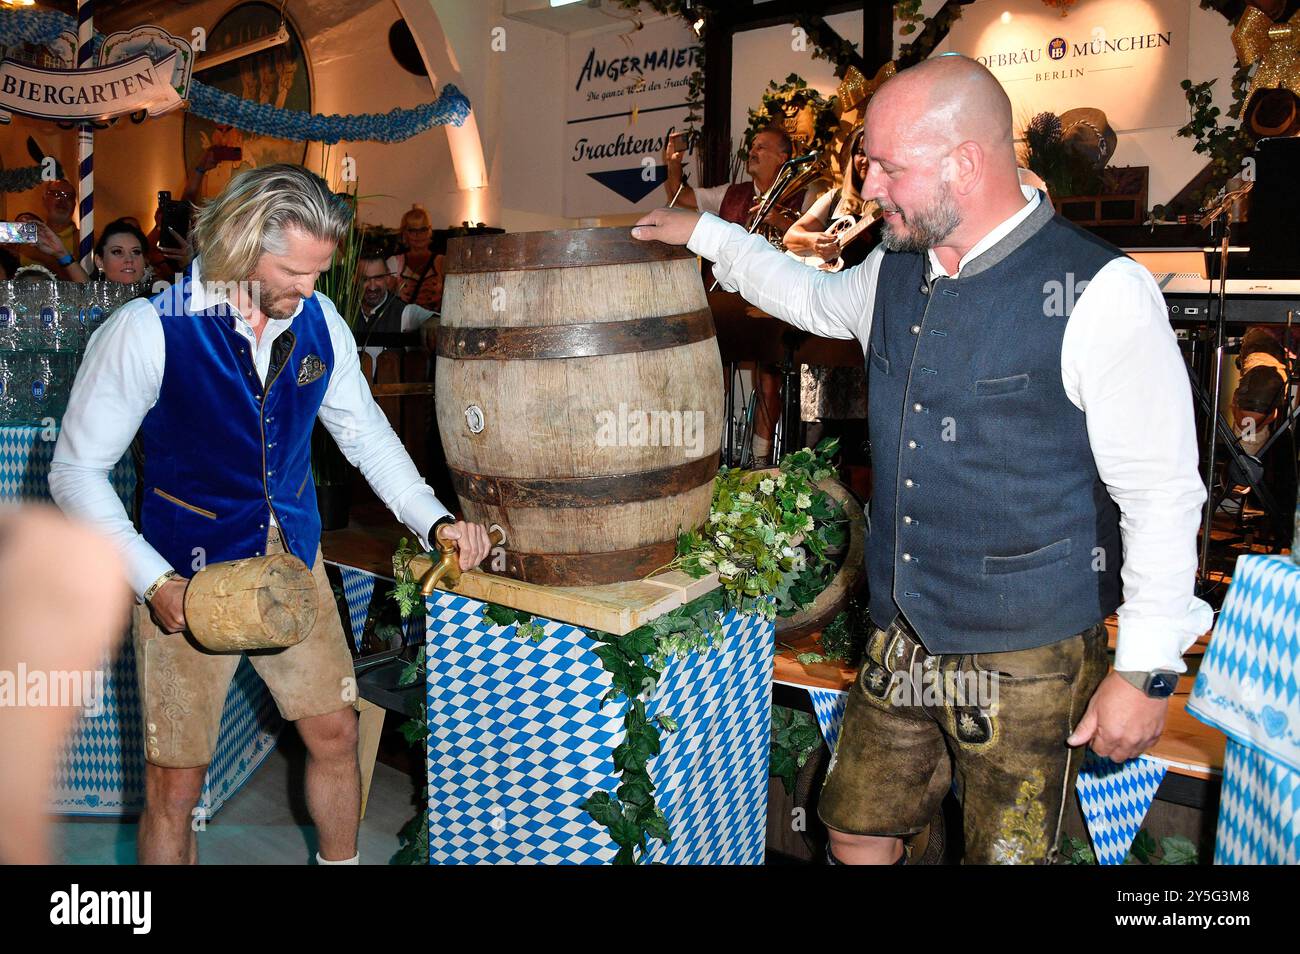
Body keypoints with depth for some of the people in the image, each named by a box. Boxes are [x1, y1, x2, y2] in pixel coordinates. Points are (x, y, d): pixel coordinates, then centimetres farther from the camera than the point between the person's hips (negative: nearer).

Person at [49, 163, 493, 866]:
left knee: (335, 733, 13)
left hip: (294, 562, 4)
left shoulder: (319, 321, -3)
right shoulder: (148, 331, -17)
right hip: (188, 577, -4)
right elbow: (77, 471, -11)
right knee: (176, 781, 4)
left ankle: (341, 860, 37)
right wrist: (156, 582, -20)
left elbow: (365, 432, 9)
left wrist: (433, 519, -3)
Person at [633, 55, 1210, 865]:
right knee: (856, 837, 17)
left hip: (1030, 656, -6)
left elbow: (1161, 494, -14)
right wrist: (704, 234, 29)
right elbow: (815, 298, 28)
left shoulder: (1098, 293, -17)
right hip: (901, 641, 6)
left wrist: (1148, 670, -12)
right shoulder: (896, 270, 4)